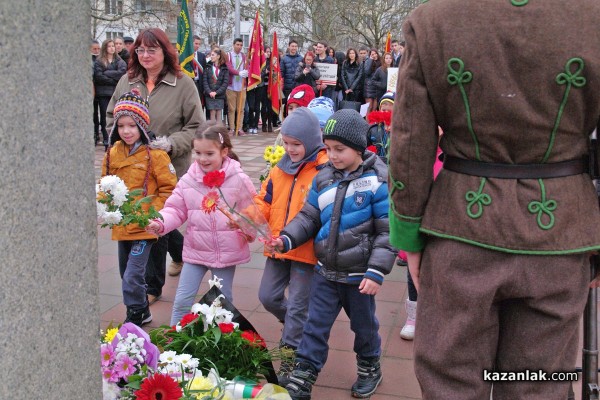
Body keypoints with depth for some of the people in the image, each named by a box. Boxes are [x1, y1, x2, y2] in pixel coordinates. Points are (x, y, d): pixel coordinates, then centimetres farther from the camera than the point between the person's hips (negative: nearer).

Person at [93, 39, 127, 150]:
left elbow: (122, 71, -8)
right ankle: (106, 141, 6)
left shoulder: (119, 60, 11)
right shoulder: (99, 61, 5)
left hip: (116, 92, 1)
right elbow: (98, 76, -8)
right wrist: (114, 80, -10)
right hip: (103, 92, -1)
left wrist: (107, 73, -9)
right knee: (105, 116, 1)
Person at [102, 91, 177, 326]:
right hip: (121, 225, 7)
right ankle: (143, 312, 35)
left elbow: (169, 188, -8)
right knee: (127, 274, 18)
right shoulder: (112, 154, 5)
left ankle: (136, 316, 8)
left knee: (132, 276, -10)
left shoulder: (154, 155, -11)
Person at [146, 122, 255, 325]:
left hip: (227, 252, -1)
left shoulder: (239, 180, -11)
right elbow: (176, 209, 1)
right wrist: (160, 223, -17)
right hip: (195, 250, 2)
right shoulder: (188, 180, -4)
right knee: (182, 300, 5)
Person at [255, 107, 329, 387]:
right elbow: (265, 202, 11)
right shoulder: (280, 169, 7)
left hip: (306, 250, -7)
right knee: (268, 296, 15)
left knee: (297, 305, 4)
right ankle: (295, 328, 42)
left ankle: (290, 355, 19)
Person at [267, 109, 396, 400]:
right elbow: (309, 217, 6)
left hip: (359, 275, -4)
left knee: (364, 325, 17)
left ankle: (370, 369, 41)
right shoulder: (323, 179, 1)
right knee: (315, 327, 9)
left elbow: (388, 231, -14)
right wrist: (286, 239, -11)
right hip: (325, 272, 4)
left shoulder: (378, 180, -14)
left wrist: (376, 272, -18)